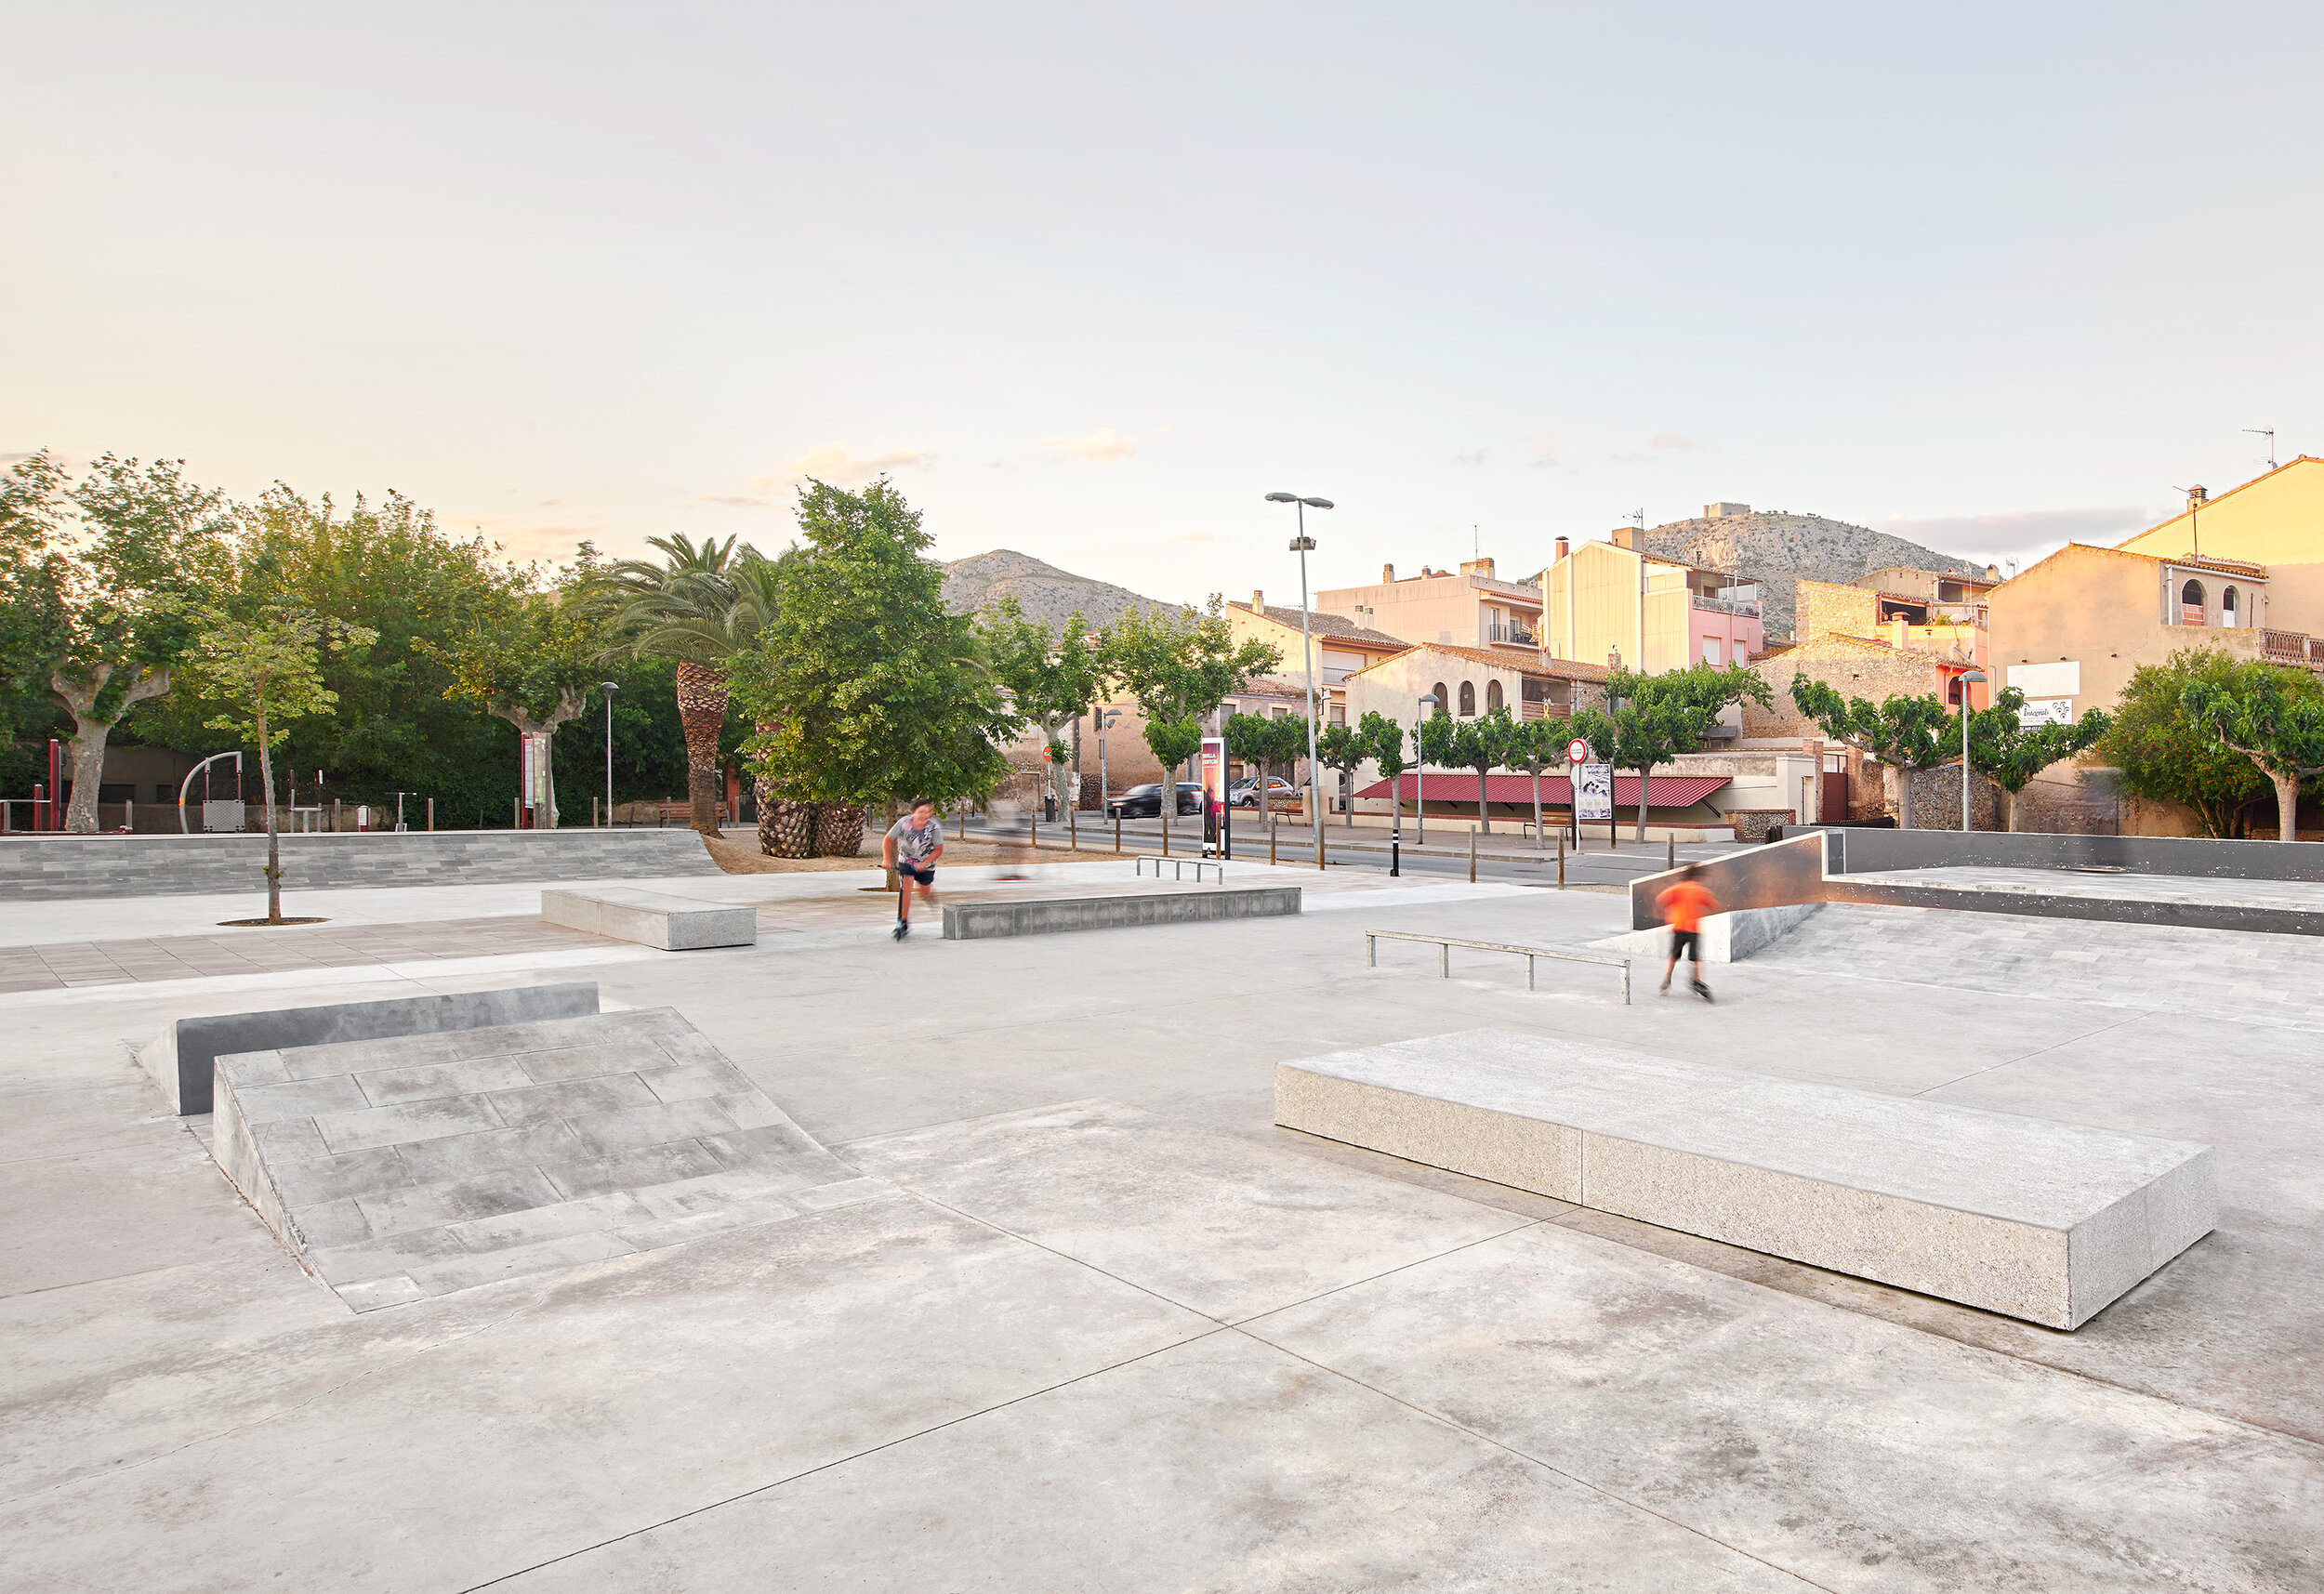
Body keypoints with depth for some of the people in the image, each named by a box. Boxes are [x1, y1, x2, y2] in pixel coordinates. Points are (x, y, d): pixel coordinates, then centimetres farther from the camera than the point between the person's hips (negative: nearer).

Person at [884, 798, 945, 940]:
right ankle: (903, 923, -15)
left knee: (925, 892, 8)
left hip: (926, 862, 0)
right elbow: (887, 840, -11)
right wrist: (887, 859, -21)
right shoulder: (904, 823, -25)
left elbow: (938, 850, -18)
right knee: (906, 885, -21)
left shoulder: (934, 827, -27)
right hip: (906, 860, 0)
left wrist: (924, 863, -28)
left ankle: (931, 893, 49)